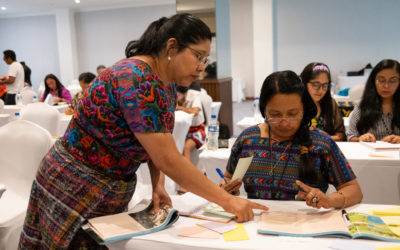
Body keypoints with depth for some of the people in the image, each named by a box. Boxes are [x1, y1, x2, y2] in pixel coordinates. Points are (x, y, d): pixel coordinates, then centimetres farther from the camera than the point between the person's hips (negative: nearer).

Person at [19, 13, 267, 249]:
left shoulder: (168, 85, 1)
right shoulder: (135, 79, -28)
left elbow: (157, 145, 7)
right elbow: (168, 159, -31)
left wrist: (158, 185, -11)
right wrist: (227, 200, -26)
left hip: (115, 193, 8)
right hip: (75, 187, -8)